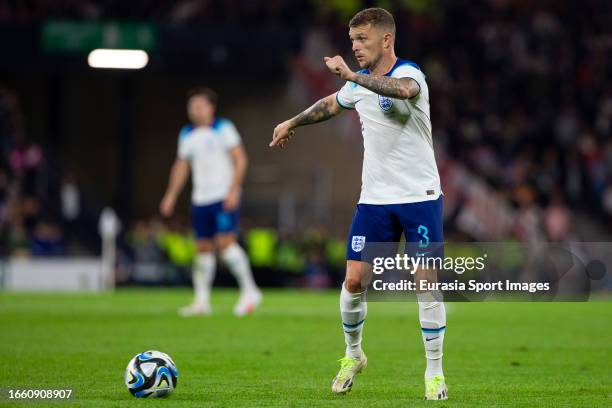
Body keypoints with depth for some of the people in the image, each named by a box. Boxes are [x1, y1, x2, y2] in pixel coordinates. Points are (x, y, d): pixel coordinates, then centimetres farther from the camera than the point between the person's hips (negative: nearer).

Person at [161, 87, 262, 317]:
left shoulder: (223, 129, -3)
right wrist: (171, 196, 16)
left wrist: (233, 190, -15)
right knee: (203, 248, 5)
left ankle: (249, 291, -8)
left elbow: (240, 159, -6)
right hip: (200, 200, 6)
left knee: (225, 242, -16)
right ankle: (201, 301, 10)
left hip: (224, 197, -6)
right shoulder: (187, 134, 15)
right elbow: (181, 166, 22)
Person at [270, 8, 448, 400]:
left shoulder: (409, 73, -13)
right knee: (354, 280, -3)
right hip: (375, 198, 5)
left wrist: (353, 75, -44)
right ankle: (353, 355, 21)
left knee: (427, 281, -7)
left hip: (420, 196, -5)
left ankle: (435, 372, 5)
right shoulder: (359, 84, 8)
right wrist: (292, 123, 44)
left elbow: (404, 89, -40)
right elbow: (331, 104, 31)